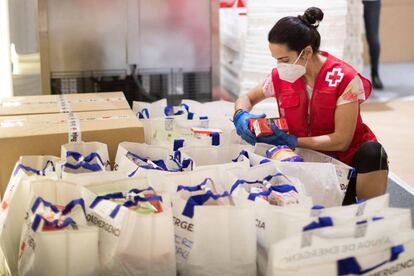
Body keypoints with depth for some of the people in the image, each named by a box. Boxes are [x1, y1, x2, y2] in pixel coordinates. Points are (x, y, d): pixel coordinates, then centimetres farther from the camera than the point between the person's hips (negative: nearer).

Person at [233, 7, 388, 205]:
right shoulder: (280, 77, -4)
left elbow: (341, 140, -18)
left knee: (372, 153, -34)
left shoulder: (344, 79, -17)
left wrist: (291, 141, -25)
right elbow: (246, 98, 15)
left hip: (347, 158, -2)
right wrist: (241, 116, -11)